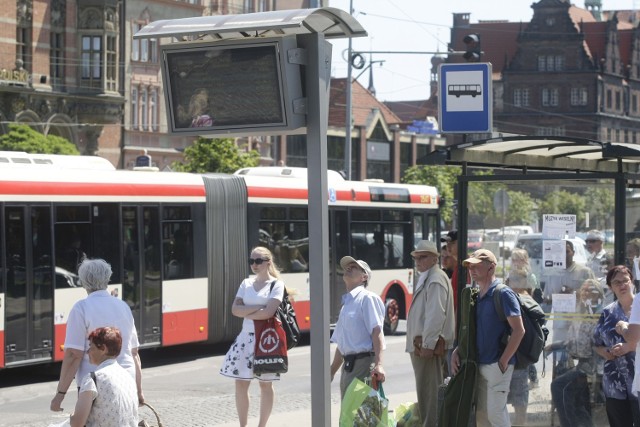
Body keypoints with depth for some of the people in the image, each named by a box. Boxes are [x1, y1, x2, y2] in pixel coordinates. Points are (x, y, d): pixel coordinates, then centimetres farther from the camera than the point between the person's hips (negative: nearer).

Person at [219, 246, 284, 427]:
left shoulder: (276, 284, -4)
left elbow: (268, 312, -17)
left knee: (265, 384, 3)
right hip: (246, 337, 5)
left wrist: (246, 313, -7)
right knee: (241, 383, 2)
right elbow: (235, 309, 0)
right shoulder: (246, 283, 11)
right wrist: (257, 308, -12)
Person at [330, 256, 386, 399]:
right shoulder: (346, 303, 21)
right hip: (348, 365, 9)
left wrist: (378, 365, -26)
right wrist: (332, 372, 24)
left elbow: (377, 332, -15)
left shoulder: (367, 298, -4)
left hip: (363, 362, -9)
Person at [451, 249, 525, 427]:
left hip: (496, 365, -8)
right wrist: (457, 352, 5)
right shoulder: (475, 296, 13)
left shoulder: (503, 294, -11)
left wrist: (503, 361, -16)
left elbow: (519, 330, -16)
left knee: (496, 412, -9)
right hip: (479, 364, 8)